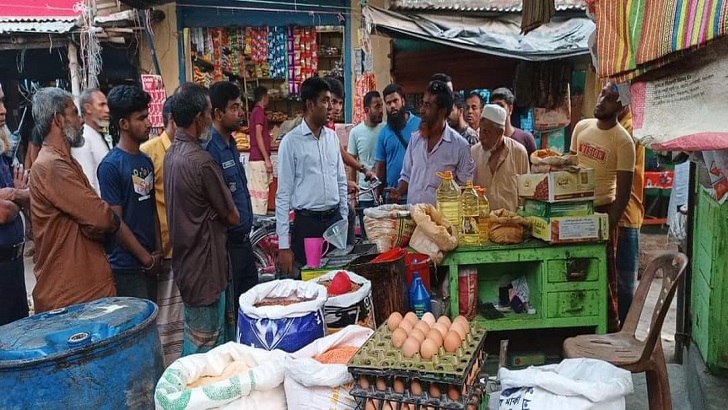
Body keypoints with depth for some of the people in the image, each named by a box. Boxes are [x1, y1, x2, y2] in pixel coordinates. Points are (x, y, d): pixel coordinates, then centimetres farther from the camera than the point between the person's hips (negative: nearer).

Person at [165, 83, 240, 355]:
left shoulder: (172, 153, 5)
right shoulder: (201, 161, -23)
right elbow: (232, 216, -12)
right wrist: (229, 215, 7)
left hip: (186, 259, 9)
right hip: (205, 264, -9)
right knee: (204, 345, 4)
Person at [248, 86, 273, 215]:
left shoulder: (256, 111, 18)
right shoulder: (259, 111, -10)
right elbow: (258, 136, -18)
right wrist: (267, 159, -20)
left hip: (254, 159, 10)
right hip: (259, 159, -10)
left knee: (255, 192, 10)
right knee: (261, 192, -8)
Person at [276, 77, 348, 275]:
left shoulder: (332, 137, 7)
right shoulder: (291, 142, -9)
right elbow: (283, 193, -9)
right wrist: (283, 245, -11)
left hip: (335, 220, 5)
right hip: (307, 223, -5)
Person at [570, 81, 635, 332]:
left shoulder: (623, 141, -13)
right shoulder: (581, 127, 4)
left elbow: (624, 189, -13)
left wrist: (610, 223, -17)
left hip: (602, 210, -6)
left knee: (604, 272, 2)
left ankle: (610, 325, 16)